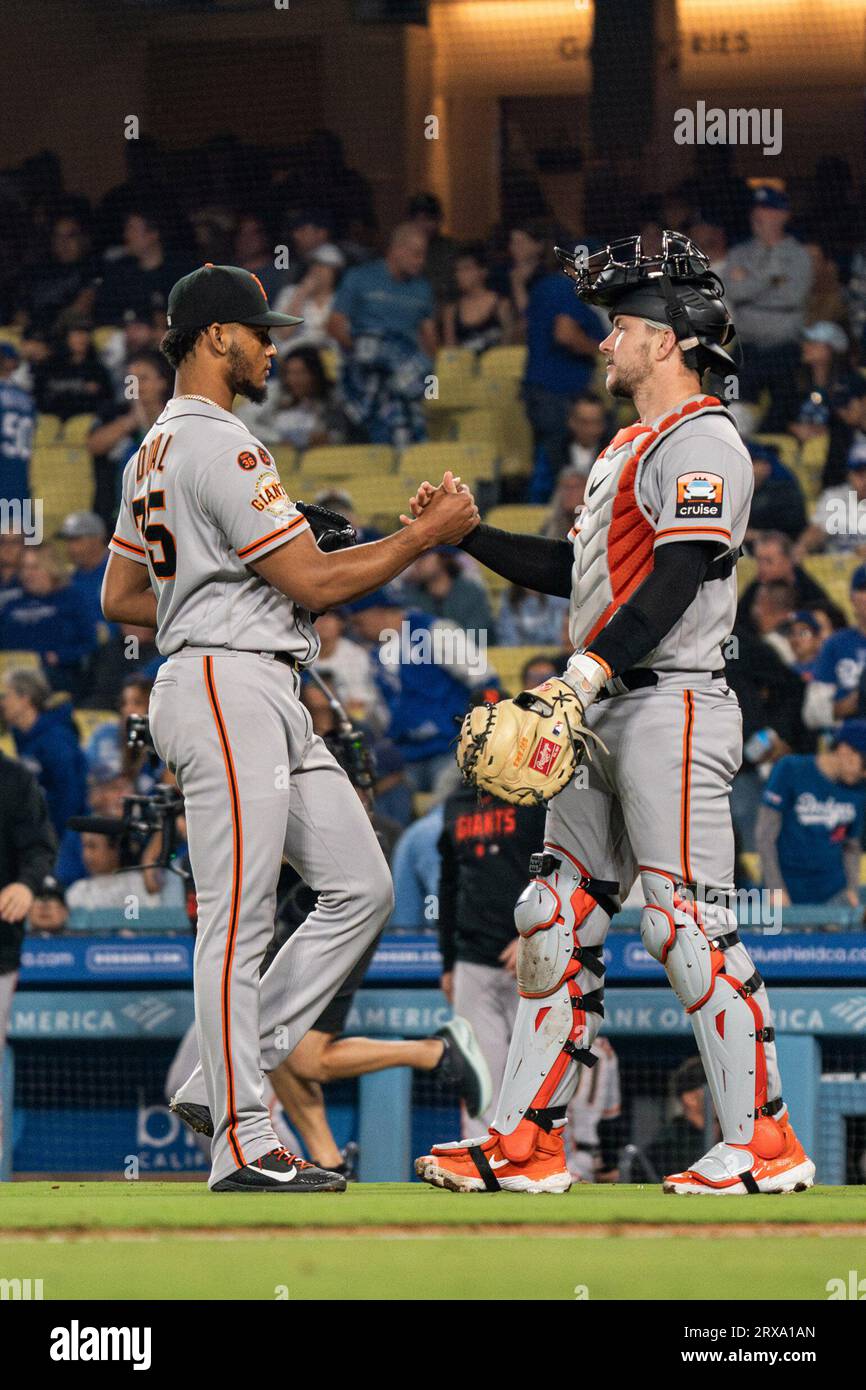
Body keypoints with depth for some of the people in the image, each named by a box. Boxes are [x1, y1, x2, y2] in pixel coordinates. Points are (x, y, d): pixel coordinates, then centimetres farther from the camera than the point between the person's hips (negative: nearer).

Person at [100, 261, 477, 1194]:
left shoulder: (155, 450, 19)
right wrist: (427, 533, -7)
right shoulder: (221, 447, -13)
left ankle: (223, 1078, 9)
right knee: (238, 921, -9)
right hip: (228, 689, -11)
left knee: (358, 889, 8)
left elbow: (119, 597, 24)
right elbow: (312, 580, -15)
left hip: (269, 700, 11)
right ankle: (242, 1145, -7)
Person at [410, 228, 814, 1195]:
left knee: (689, 922, -12)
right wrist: (468, 533, 21)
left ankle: (762, 1142, -9)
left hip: (672, 707, -10)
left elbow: (678, 577, -21)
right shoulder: (628, 450, 23)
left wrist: (589, 673, -29)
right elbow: (578, 571, 28)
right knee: (556, 921, 7)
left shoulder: (702, 442, -9)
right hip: (603, 716, 10)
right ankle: (524, 1144, 9)